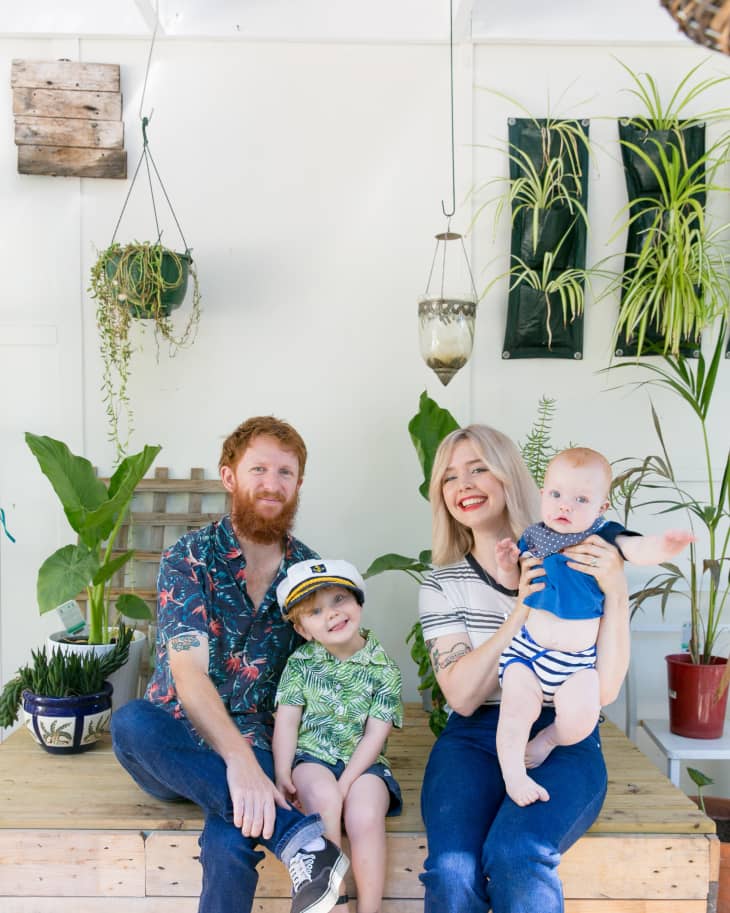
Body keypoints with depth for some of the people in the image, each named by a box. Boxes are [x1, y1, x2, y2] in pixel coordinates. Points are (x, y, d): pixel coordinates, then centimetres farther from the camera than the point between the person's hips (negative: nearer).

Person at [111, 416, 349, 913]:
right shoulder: (190, 557, -8)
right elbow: (189, 673, -20)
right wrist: (240, 760, -36)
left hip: (254, 742, 0)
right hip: (176, 746, 1)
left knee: (230, 840, -36)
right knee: (131, 720, -36)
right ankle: (297, 834, -37)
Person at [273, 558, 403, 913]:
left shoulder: (384, 670, -4)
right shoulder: (301, 662, 1)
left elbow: (374, 735, -8)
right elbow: (287, 721, -1)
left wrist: (344, 784, -17)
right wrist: (282, 774, -14)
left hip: (362, 763, 0)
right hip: (311, 756, 1)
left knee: (365, 816, -29)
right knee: (324, 797, -31)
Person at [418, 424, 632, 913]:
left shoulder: (573, 566, 1)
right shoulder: (443, 585, 6)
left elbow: (604, 690, -7)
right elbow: (462, 697, -8)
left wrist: (616, 592, -19)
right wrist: (518, 615, -19)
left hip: (563, 742, -1)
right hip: (475, 739, 2)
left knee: (513, 854, -31)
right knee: (452, 868, -27)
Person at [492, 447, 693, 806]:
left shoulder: (604, 537, -5)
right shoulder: (533, 539, 3)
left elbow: (638, 549, -24)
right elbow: (512, 583, 17)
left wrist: (663, 546, -46)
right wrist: (506, 565, -7)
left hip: (578, 661, -1)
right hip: (527, 650, 2)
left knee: (580, 717, -19)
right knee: (517, 708, -16)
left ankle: (547, 740, 11)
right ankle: (513, 773, 0)